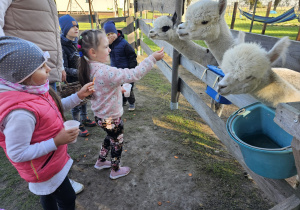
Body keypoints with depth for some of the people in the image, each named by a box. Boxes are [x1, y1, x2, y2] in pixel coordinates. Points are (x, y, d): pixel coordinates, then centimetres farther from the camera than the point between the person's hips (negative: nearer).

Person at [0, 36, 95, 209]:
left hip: (51, 160, 8)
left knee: (49, 194, 32)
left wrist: (79, 96, -4)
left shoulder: (31, 90, -11)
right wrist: (56, 142, -30)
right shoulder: (21, 113, -38)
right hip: (46, 168, -8)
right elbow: (17, 154, -30)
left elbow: (54, 109, 4)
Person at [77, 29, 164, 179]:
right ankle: (115, 170, 40)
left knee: (110, 137, 32)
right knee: (117, 142, 17)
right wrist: (152, 59, -25)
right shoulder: (105, 72, -33)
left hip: (100, 115, 8)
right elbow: (134, 75, -31)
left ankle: (100, 161, 51)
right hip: (111, 119, -8)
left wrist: (118, 88, 7)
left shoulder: (91, 68, -3)